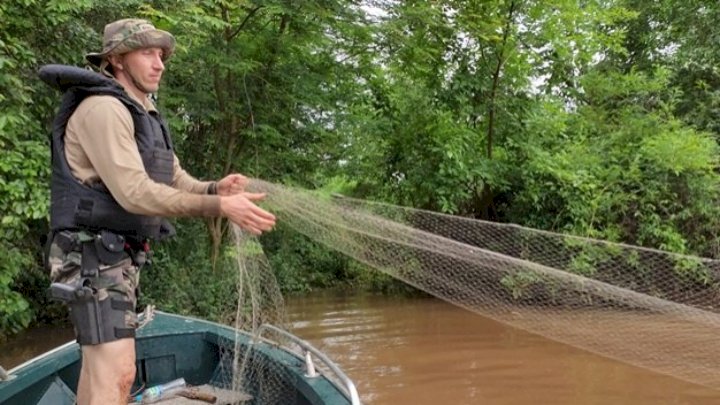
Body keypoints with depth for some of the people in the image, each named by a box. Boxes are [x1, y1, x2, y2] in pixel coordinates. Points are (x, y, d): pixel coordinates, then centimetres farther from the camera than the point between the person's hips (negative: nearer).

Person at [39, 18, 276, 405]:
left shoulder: (145, 117, 16)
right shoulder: (103, 108, -16)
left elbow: (179, 183, 10)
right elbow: (135, 193, -26)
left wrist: (217, 188, -12)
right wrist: (221, 207, -29)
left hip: (119, 256, 10)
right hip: (93, 254, -10)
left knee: (100, 365, 19)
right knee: (117, 373, -15)